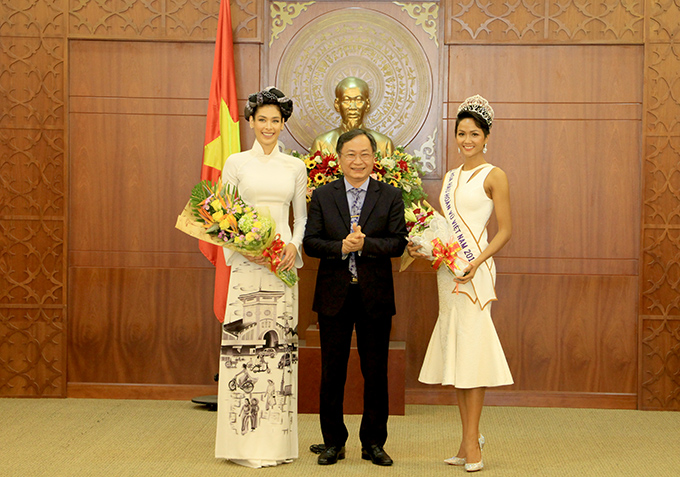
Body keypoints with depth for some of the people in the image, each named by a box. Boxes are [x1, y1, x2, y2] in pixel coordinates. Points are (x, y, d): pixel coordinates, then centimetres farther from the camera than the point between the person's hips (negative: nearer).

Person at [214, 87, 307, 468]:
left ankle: (278, 438, 9)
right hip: (246, 261, -2)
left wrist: (295, 245, -5)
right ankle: (248, 441, 1)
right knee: (245, 340, -6)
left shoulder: (295, 167, 11)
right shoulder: (236, 163, 5)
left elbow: (302, 216, 13)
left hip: (282, 262, 2)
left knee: (280, 342, 1)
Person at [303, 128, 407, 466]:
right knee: (332, 371, 7)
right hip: (334, 295, 1)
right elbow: (310, 242, -2)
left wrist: (365, 244, -20)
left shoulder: (391, 196, 3)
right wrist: (341, 247, -18)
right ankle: (333, 442, 20)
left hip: (375, 297, 0)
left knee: (375, 372, 6)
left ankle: (373, 443, 18)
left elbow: (398, 242, -5)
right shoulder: (322, 196, 5)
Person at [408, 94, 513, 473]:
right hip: (447, 270, 7)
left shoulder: (493, 176, -3)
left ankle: (472, 443, -3)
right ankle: (469, 438, 14)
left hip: (475, 271, -7)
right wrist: (423, 248, 4)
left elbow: (505, 230, -7)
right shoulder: (451, 178, 17)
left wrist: (477, 261, -19)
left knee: (472, 348, -8)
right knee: (454, 350, 7)